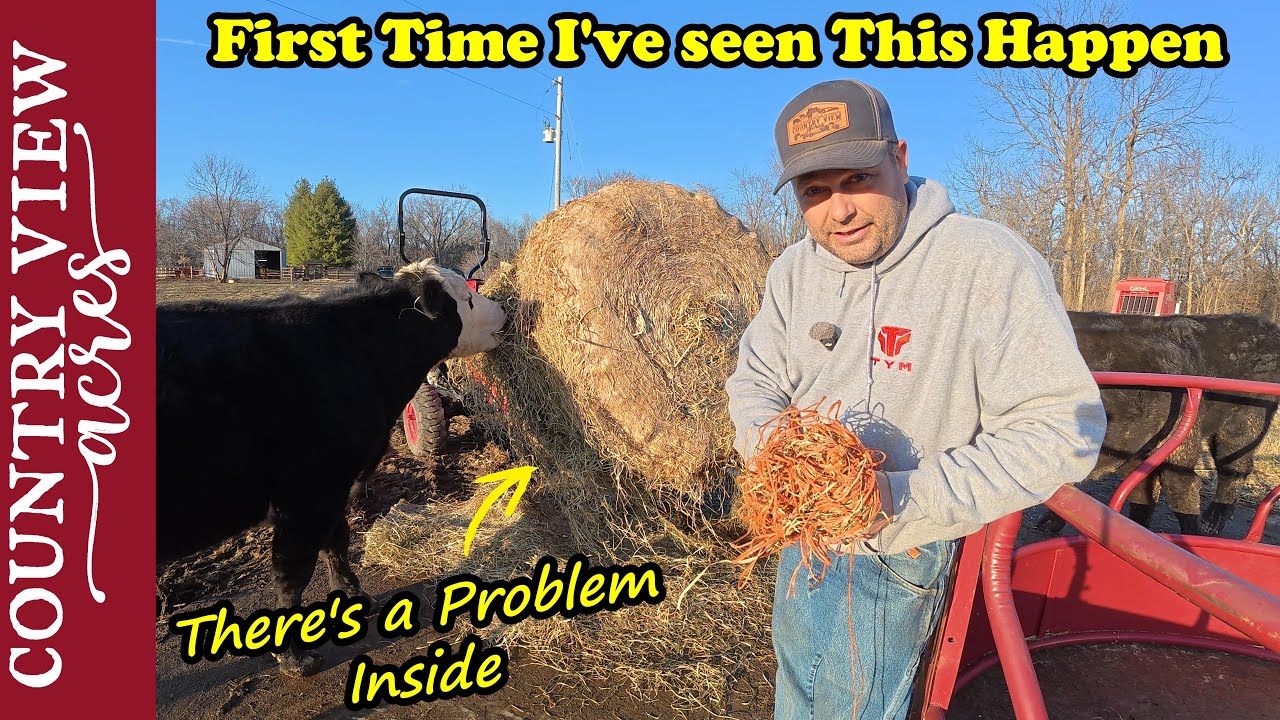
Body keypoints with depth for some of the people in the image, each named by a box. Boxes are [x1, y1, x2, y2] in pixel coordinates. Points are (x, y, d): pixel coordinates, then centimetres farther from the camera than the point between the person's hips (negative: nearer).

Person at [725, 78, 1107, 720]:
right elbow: (754, 380, 6)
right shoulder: (794, 269, -3)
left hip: (895, 553, -6)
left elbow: (1061, 430, -24)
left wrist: (906, 500, -30)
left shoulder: (990, 264, -23)